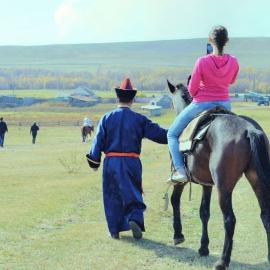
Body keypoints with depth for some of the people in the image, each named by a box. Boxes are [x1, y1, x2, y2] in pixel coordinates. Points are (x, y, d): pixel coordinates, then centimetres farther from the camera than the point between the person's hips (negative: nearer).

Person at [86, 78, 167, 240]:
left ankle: (114, 230, 16)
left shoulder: (107, 118, 0)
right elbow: (159, 134, -3)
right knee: (133, 194, 9)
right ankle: (135, 219, -16)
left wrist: (94, 162, 8)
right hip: (131, 163, -1)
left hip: (111, 163, 1)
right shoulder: (139, 119, -2)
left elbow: (98, 141, 0)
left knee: (112, 196, 12)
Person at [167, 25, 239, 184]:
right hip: (224, 104, 4)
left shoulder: (202, 62, -21)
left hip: (201, 104, -4)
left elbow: (192, 90, -12)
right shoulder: (234, 62, -8)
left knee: (172, 134, 12)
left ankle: (180, 171, -3)